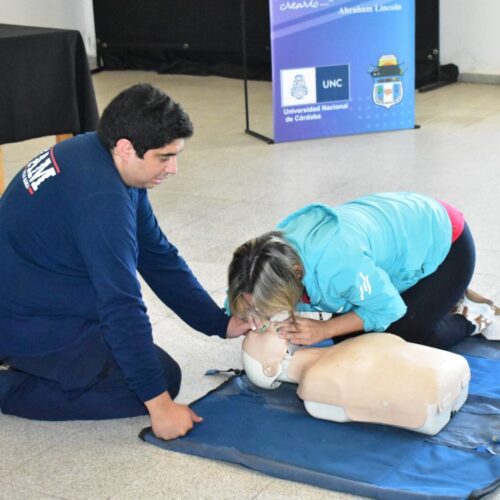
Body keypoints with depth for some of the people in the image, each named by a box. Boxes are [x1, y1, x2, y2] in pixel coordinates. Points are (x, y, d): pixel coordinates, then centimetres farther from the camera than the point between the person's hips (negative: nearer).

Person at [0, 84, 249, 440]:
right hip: (31, 327, -10)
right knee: (163, 379, -4)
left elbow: (159, 257, 5)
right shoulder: (100, 198, -29)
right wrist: (159, 405, -25)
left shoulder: (95, 155, 0)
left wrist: (221, 324, 3)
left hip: (29, 300, 10)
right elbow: (122, 307, -29)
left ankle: (30, 361, 14)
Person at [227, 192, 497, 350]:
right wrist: (245, 321, -32)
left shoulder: (339, 264, -45)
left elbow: (387, 310, -26)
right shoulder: (276, 249, -25)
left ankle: (467, 319, 14)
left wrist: (323, 330, -30)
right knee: (346, 338, 4)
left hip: (443, 241, -7)